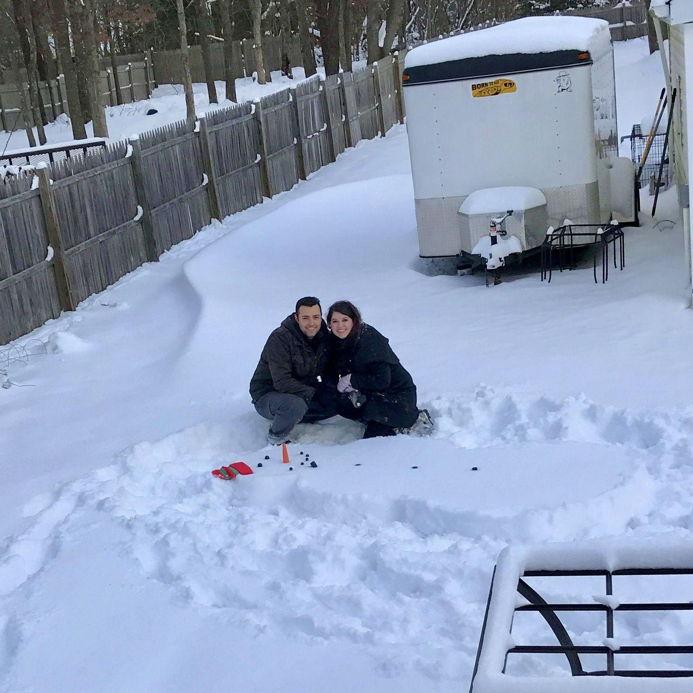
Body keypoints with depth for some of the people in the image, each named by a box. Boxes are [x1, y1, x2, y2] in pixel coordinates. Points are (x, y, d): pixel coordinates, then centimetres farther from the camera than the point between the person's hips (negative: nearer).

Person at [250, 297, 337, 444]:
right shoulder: (280, 338, -23)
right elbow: (282, 382, -28)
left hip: (302, 394, 7)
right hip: (267, 395, -7)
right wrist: (314, 394, -31)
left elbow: (327, 373, 8)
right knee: (296, 405, -38)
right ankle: (276, 438, -10)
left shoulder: (323, 336, -2)